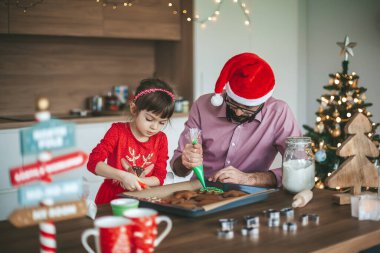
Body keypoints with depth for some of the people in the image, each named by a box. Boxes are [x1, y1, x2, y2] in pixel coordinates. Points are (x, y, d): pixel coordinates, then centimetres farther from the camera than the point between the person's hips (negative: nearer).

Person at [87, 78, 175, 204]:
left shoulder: (161, 139, 5)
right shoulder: (118, 131, -3)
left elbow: (160, 177, 2)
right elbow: (93, 162, -13)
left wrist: (137, 181, -17)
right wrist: (123, 176, -25)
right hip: (111, 199, -2)